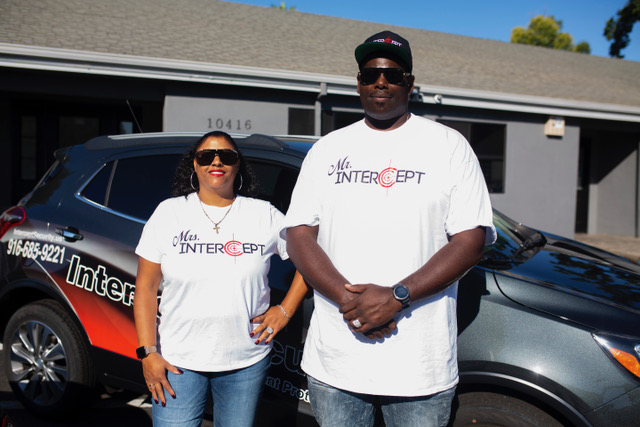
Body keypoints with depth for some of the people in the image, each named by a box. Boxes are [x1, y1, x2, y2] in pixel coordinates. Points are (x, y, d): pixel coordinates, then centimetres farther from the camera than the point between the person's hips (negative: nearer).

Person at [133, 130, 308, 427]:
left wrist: (285, 310, 0)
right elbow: (145, 287, 1)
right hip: (177, 360, 0)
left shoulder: (264, 215, 0)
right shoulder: (169, 213, 1)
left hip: (247, 361, 1)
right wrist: (147, 353, -5)